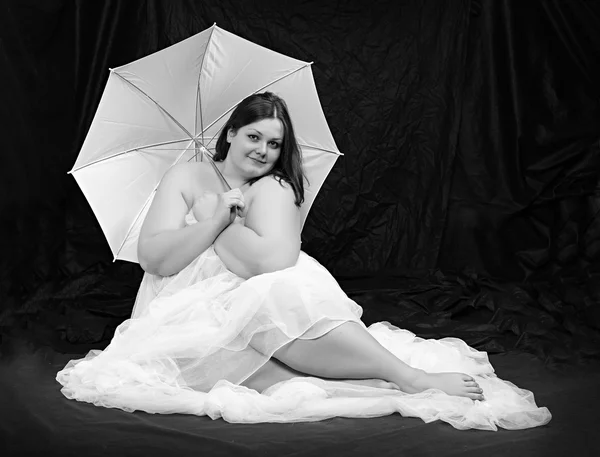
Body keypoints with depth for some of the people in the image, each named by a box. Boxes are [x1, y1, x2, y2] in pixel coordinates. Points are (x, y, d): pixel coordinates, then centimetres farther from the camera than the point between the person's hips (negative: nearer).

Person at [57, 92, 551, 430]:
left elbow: (273, 261, -14)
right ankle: (412, 381, -39)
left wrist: (214, 217, -4)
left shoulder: (274, 189, 8)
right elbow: (155, 259, -4)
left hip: (256, 311, 1)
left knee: (288, 282, -35)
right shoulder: (188, 177, 10)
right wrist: (217, 216, -8)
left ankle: (411, 375, -37)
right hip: (189, 317, -1)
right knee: (280, 294, -36)